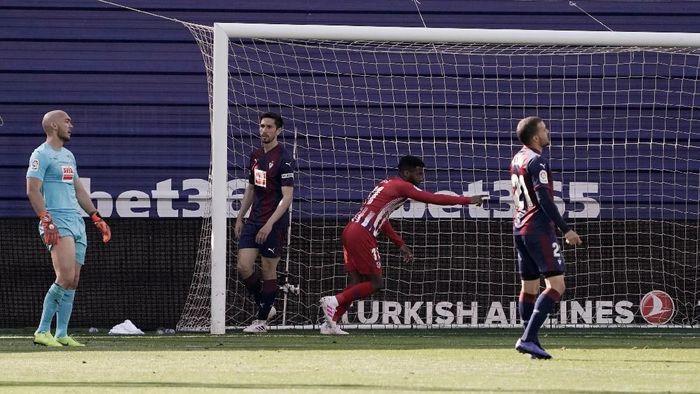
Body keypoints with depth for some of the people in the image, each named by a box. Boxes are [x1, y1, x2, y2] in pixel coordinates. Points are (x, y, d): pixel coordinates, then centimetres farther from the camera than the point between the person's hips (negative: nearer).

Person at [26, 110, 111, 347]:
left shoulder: (68, 156, 22)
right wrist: (46, 220, -24)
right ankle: (43, 331, -14)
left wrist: (97, 218, 25)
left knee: (73, 281, 4)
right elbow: (32, 190, -14)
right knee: (65, 277, -19)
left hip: (76, 221, 9)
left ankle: (62, 334, 6)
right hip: (57, 223, -9)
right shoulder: (41, 155, -5)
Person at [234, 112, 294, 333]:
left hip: (274, 224, -7)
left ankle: (262, 320, 9)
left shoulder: (283, 159, -12)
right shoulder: (256, 156, 12)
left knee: (269, 271, 0)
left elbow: (287, 197, -16)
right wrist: (240, 218, 18)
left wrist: (270, 224, -22)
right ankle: (265, 307, 17)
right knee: (244, 267, -2)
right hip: (254, 221, 7)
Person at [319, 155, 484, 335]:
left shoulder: (388, 184, 22)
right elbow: (435, 199, -10)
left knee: (358, 282, 8)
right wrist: (468, 200, -2)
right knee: (375, 283, -2)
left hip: (350, 230, 9)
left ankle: (330, 324, 2)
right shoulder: (402, 186, -6)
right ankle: (334, 301, -11)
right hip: (362, 234, -9)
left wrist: (400, 244, 30)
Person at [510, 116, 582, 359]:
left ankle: (530, 342, 11)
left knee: (529, 287, 12)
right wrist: (565, 230, -16)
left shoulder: (517, 159, 14)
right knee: (556, 285, -10)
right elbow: (544, 200, -19)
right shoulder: (536, 161, -14)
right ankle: (528, 338, -19)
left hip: (520, 227, 10)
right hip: (538, 228, -10)